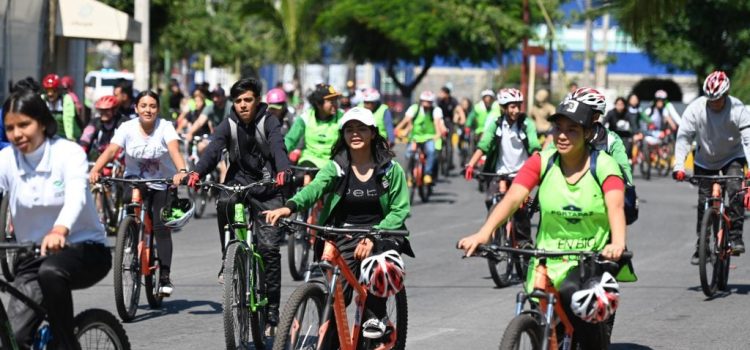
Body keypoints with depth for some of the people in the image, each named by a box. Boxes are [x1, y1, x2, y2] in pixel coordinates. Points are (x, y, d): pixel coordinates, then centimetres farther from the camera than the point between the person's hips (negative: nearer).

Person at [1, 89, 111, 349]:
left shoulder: (69, 153, -12)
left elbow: (76, 195, -32)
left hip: (83, 250, -3)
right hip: (32, 257, 3)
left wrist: (59, 231, -54)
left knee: (51, 271, -38)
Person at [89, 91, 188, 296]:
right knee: (130, 198, -33)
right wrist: (95, 170, -39)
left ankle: (165, 277, -8)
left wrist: (182, 171, -49)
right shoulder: (128, 128, -9)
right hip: (135, 179, 1)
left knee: (160, 226, -12)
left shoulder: (165, 128, -12)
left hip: (163, 183, -1)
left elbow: (175, 151, -29)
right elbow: (111, 150, -21)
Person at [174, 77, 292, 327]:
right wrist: (196, 173, -39)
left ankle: (272, 307, -3)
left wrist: (283, 172, -49)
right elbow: (213, 150, -19)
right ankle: (228, 259, -14)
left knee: (269, 247, -11)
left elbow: (278, 147, -27)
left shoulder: (269, 122, -9)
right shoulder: (228, 126, -3)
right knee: (224, 203, -34)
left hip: (267, 186, -2)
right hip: (239, 180, 2)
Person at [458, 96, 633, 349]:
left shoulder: (604, 166, -9)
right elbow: (512, 198, -15)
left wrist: (618, 243, -46)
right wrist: (484, 233, -32)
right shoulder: (542, 162, -3)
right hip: (549, 262, 3)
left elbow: (615, 207, -25)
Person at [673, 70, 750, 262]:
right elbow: (683, 137, -23)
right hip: (705, 160, 1)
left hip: (732, 157, -1)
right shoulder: (695, 108, -21)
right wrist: (679, 165, -35)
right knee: (704, 202, 1)